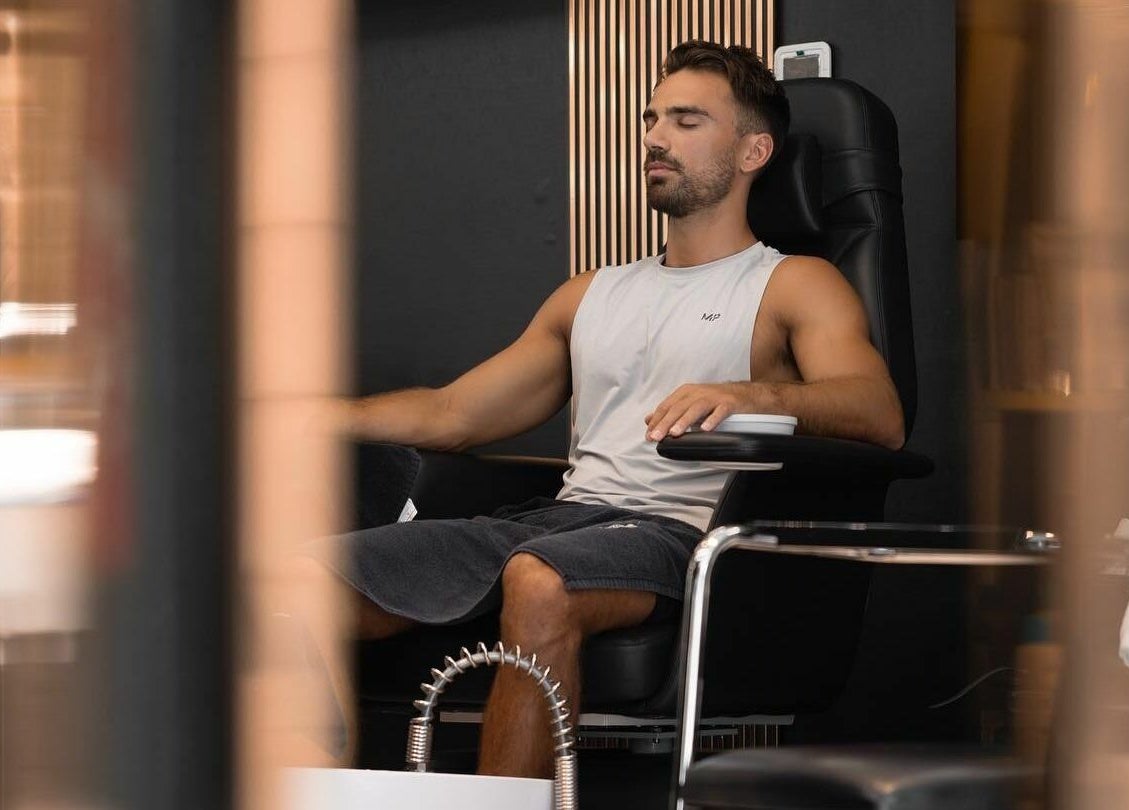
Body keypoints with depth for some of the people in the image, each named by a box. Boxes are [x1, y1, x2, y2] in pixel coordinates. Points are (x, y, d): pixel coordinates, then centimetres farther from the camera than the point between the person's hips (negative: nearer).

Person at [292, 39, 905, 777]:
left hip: (680, 530, -6)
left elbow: (881, 416, -9)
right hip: (563, 516, 6)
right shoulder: (594, 296, 30)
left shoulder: (793, 286, 10)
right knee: (319, 578, -16)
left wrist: (751, 395, -29)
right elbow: (452, 415, 28)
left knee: (539, 581, -41)